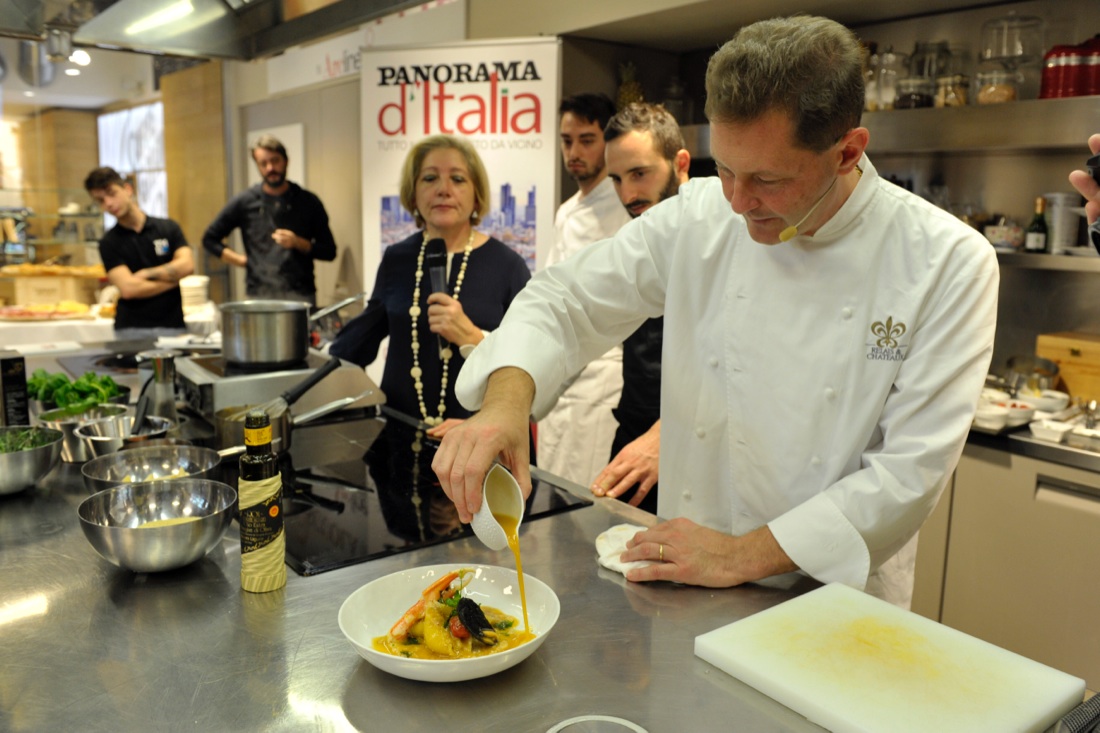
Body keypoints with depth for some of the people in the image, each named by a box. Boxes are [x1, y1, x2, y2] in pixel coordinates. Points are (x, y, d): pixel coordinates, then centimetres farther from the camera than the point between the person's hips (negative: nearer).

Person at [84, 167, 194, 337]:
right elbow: (128, 289, -7)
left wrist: (146, 274, -5)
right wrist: (171, 278, -2)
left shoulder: (168, 228, 8)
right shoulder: (109, 243, 4)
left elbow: (187, 265, -5)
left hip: (173, 326, 1)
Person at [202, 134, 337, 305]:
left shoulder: (308, 202, 8)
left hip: (301, 296, 0)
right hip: (259, 297, 0)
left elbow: (329, 251, 8)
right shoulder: (244, 202, 8)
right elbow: (210, 239, 15)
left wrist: (298, 243, -8)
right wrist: (242, 260, 3)